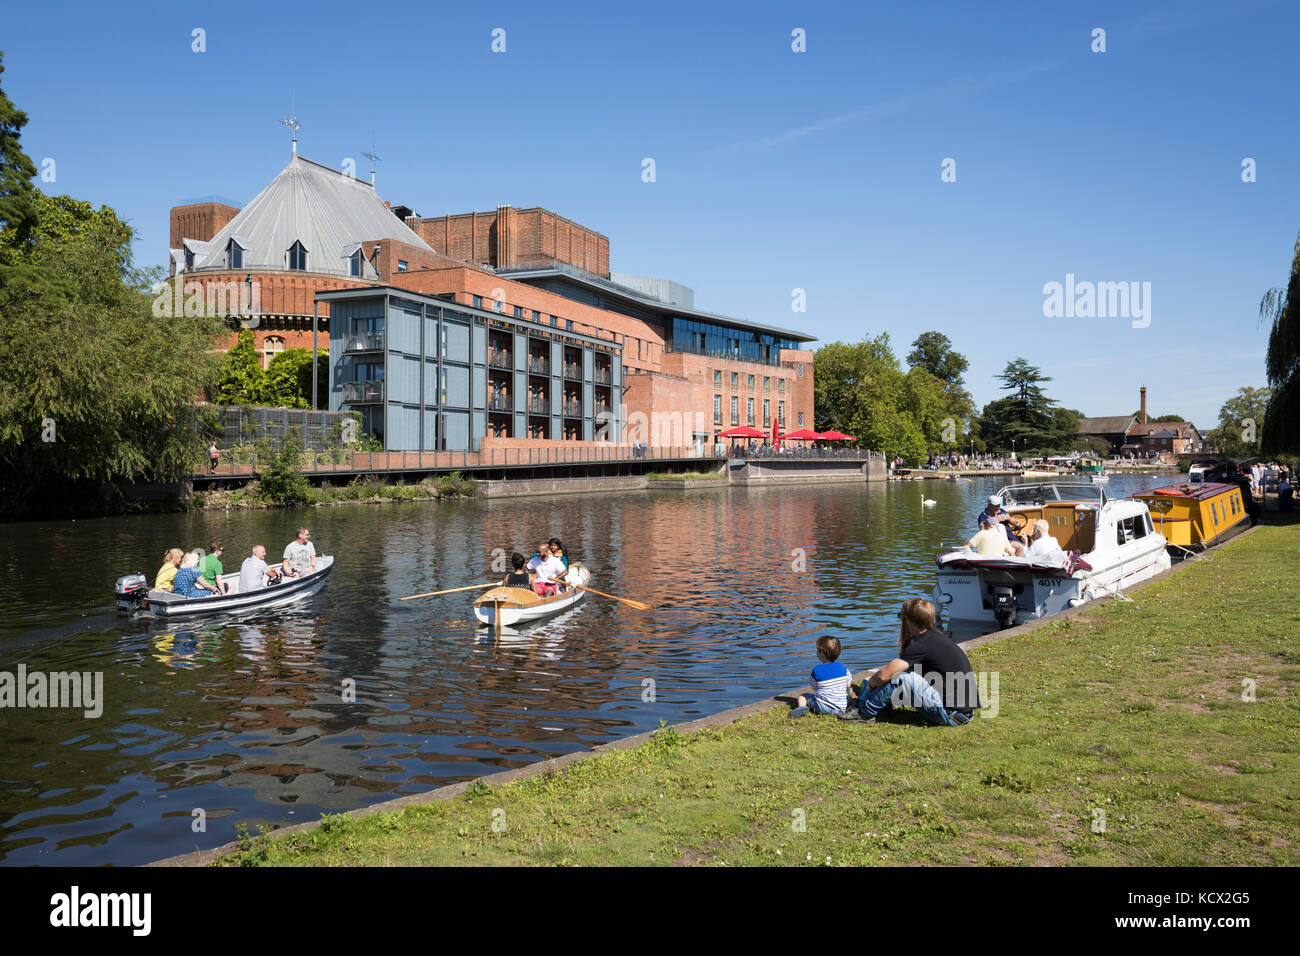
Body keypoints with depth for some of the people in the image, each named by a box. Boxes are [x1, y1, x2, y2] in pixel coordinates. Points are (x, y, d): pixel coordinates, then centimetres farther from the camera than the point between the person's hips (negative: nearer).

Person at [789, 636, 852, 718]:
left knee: (802, 696, 15)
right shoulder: (842, 668, 1)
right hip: (842, 707, 5)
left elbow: (813, 688, -1)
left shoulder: (817, 671, -11)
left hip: (823, 706, -4)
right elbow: (848, 686, 11)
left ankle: (801, 707, -16)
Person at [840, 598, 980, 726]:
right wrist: (875, 679, 24)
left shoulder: (920, 644, -16)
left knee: (901, 678, -14)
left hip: (952, 716, -9)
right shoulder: (937, 636, 12)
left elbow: (884, 675, -16)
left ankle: (864, 712, 1)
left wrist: (871, 681, 6)